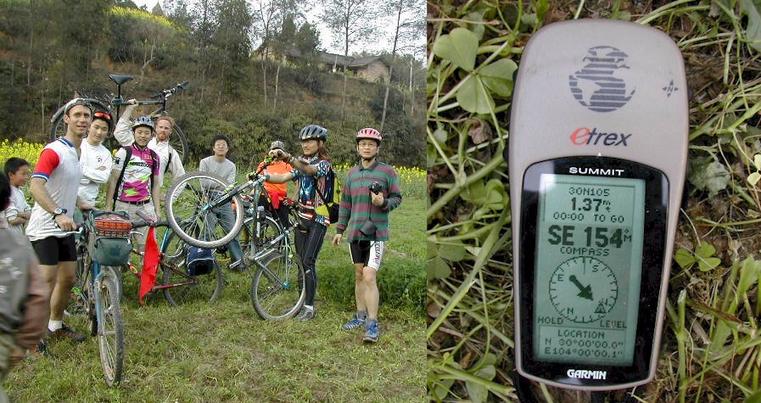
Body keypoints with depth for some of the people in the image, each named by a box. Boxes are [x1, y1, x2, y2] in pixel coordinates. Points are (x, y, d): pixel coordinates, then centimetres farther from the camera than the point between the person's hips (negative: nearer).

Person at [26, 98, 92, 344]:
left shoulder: (76, 152, 12)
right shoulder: (54, 150, -16)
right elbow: (35, 186, -30)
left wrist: (81, 205, 19)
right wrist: (59, 213, -40)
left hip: (64, 228, 9)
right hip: (44, 229, -9)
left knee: (68, 279, 13)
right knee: (47, 283, -9)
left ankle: (56, 326, 29)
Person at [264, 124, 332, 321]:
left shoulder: (324, 164, -10)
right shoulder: (302, 163, 14)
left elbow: (309, 170, -32)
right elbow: (284, 177, 3)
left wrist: (287, 157, -49)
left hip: (318, 219, -7)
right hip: (302, 217, 7)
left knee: (308, 262, -11)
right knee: (300, 261, 9)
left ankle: (310, 307, -6)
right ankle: (302, 301, 19)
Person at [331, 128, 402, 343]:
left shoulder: (387, 171, -2)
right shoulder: (352, 173, 12)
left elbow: (397, 198, 2)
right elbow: (345, 203, 17)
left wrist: (384, 203, -19)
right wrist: (340, 229, 16)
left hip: (376, 232, -5)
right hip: (355, 232, 5)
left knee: (369, 277, -12)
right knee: (359, 275, 13)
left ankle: (373, 323, -6)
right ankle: (361, 315, 26)